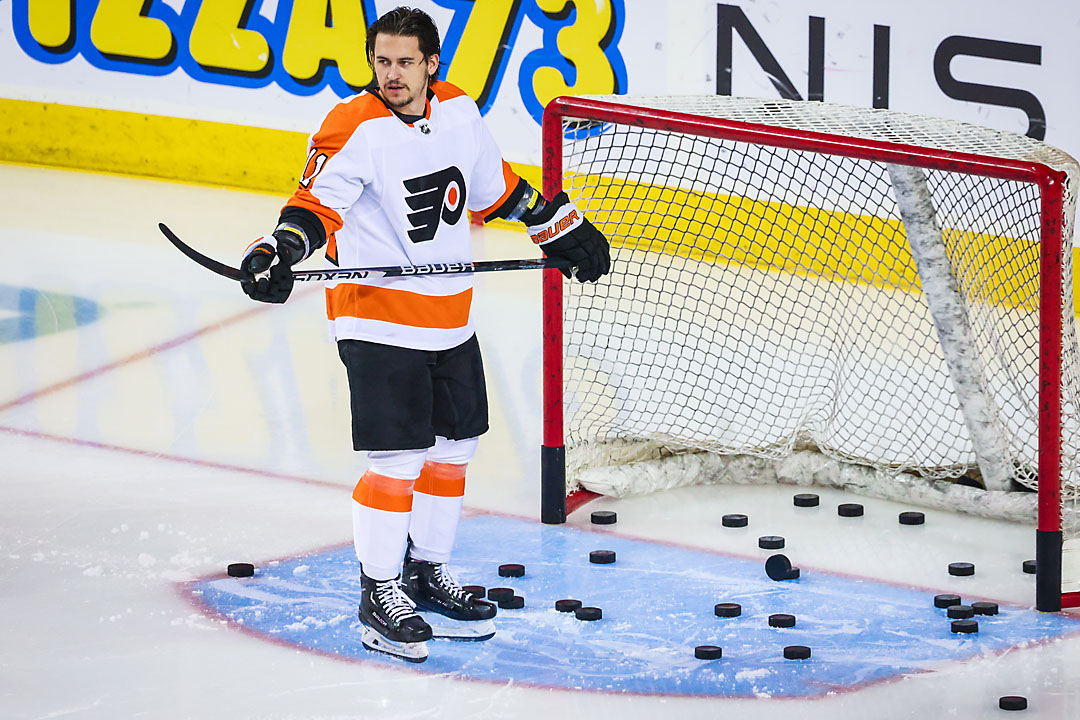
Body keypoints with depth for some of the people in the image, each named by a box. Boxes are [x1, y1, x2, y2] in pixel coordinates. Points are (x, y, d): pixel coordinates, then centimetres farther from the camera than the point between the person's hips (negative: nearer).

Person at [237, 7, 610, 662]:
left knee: (454, 446, 14)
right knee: (398, 459, -10)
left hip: (449, 320, 7)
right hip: (378, 318, -7)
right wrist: (281, 250, -40)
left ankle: (426, 572, 30)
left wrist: (561, 226, 23)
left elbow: (494, 185, 18)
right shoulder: (354, 129, -16)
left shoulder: (458, 112, 3)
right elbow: (319, 202, -21)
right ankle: (378, 595, 2)